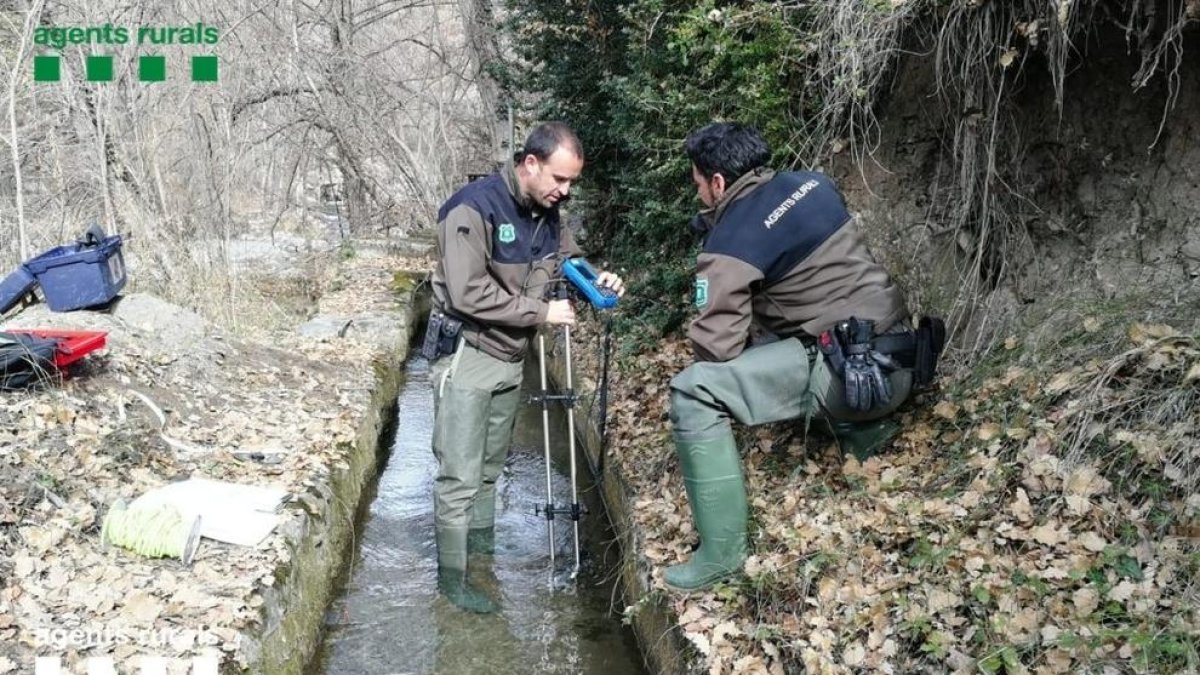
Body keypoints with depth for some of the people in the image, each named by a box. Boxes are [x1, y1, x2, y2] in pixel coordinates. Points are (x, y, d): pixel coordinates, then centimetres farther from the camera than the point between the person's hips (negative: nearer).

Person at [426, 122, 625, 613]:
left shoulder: (546, 212, 1)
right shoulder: (475, 207, -23)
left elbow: (567, 256, 19)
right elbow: (468, 293, -28)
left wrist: (595, 278, -4)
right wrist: (541, 312, -23)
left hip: (510, 356, 8)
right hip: (467, 355, -7)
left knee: (491, 463, 21)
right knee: (460, 474, -2)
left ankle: (481, 540, 38)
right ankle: (452, 575, 10)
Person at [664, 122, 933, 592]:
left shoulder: (729, 244, -12)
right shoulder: (812, 184, 10)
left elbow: (716, 347, -15)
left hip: (856, 372, -9)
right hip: (896, 357, 9)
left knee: (694, 391, -15)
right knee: (767, 341, 31)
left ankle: (722, 553, -12)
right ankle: (863, 430, 32)